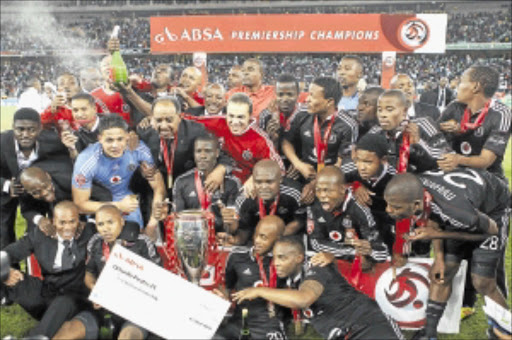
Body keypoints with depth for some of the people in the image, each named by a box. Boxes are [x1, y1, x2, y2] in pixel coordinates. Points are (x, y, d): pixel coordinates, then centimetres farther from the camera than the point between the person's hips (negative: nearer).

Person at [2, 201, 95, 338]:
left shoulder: (88, 234, -4)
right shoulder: (40, 235, 1)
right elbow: (8, 254, -2)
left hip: (72, 297, -2)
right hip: (43, 293, 3)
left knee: (63, 304, -39)